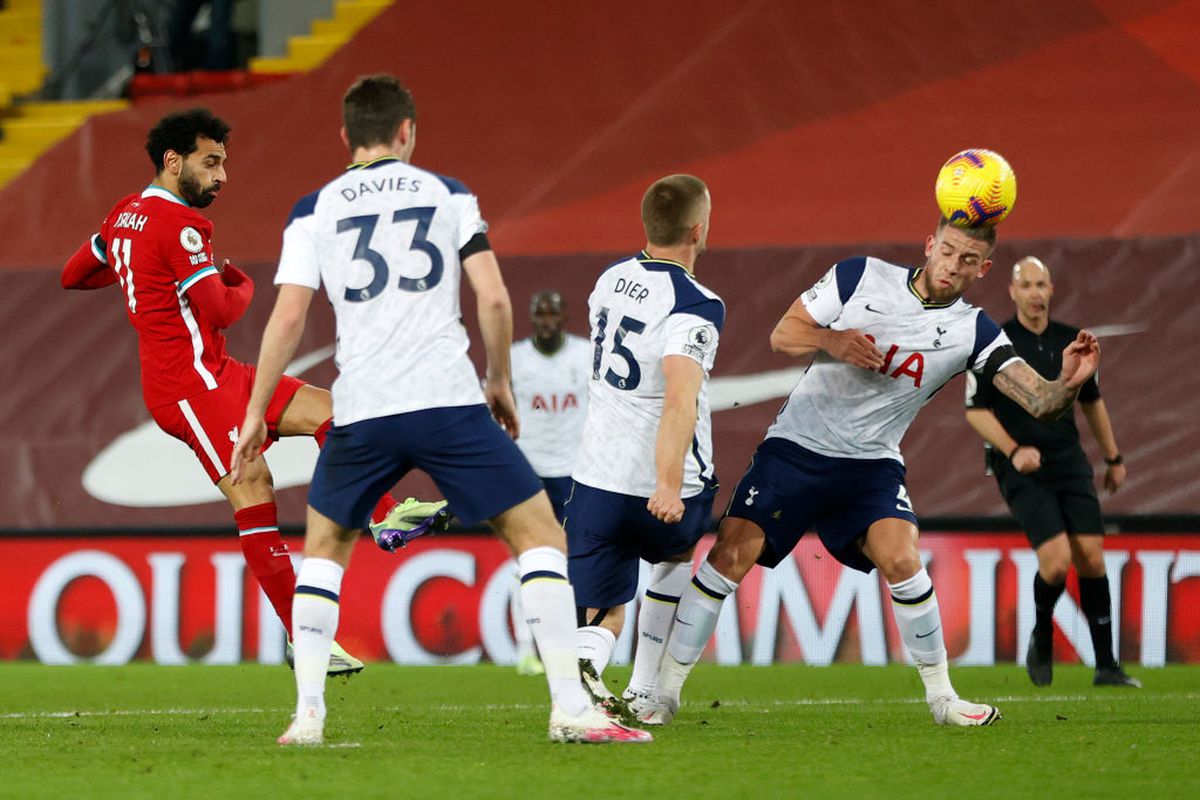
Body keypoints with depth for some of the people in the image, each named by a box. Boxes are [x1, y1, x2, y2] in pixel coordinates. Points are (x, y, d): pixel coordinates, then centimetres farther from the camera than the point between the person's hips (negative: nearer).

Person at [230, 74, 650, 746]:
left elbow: (289, 317, 3)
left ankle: (308, 714, 13)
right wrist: (500, 381, 15)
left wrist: (257, 413, 11)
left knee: (325, 547, 24)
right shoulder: (449, 196, 9)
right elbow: (494, 298, 1)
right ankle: (571, 708, -4)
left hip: (361, 413, 2)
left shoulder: (313, 212, 10)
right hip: (448, 400, -2)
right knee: (539, 534, 7)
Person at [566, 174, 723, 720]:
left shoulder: (611, 280, 8)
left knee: (605, 613, 7)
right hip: (661, 487, -4)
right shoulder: (693, 307, -16)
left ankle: (584, 661, -29)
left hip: (595, 476, 4)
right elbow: (680, 399, -30)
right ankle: (642, 694, 23)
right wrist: (669, 485, -36)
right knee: (675, 556, 28)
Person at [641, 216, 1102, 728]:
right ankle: (663, 695, -2)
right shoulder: (859, 277, -4)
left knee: (901, 559, -22)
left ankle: (941, 698, -5)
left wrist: (1068, 383, -36)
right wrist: (831, 341, -21)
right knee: (730, 555, -12)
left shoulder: (971, 332, -4)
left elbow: (1040, 402, -13)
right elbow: (782, 335, 0)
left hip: (872, 464, 1)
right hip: (795, 448, -1)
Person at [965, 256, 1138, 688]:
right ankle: (1041, 639, 11)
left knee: (1091, 556, -5)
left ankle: (1106, 665, 2)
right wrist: (1013, 450, -18)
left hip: (1069, 461, 4)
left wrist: (1114, 458, 23)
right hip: (1021, 470, -4)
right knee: (1057, 560, -18)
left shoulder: (1071, 341, 8)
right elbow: (976, 410, -5)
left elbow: (1092, 401, 21)